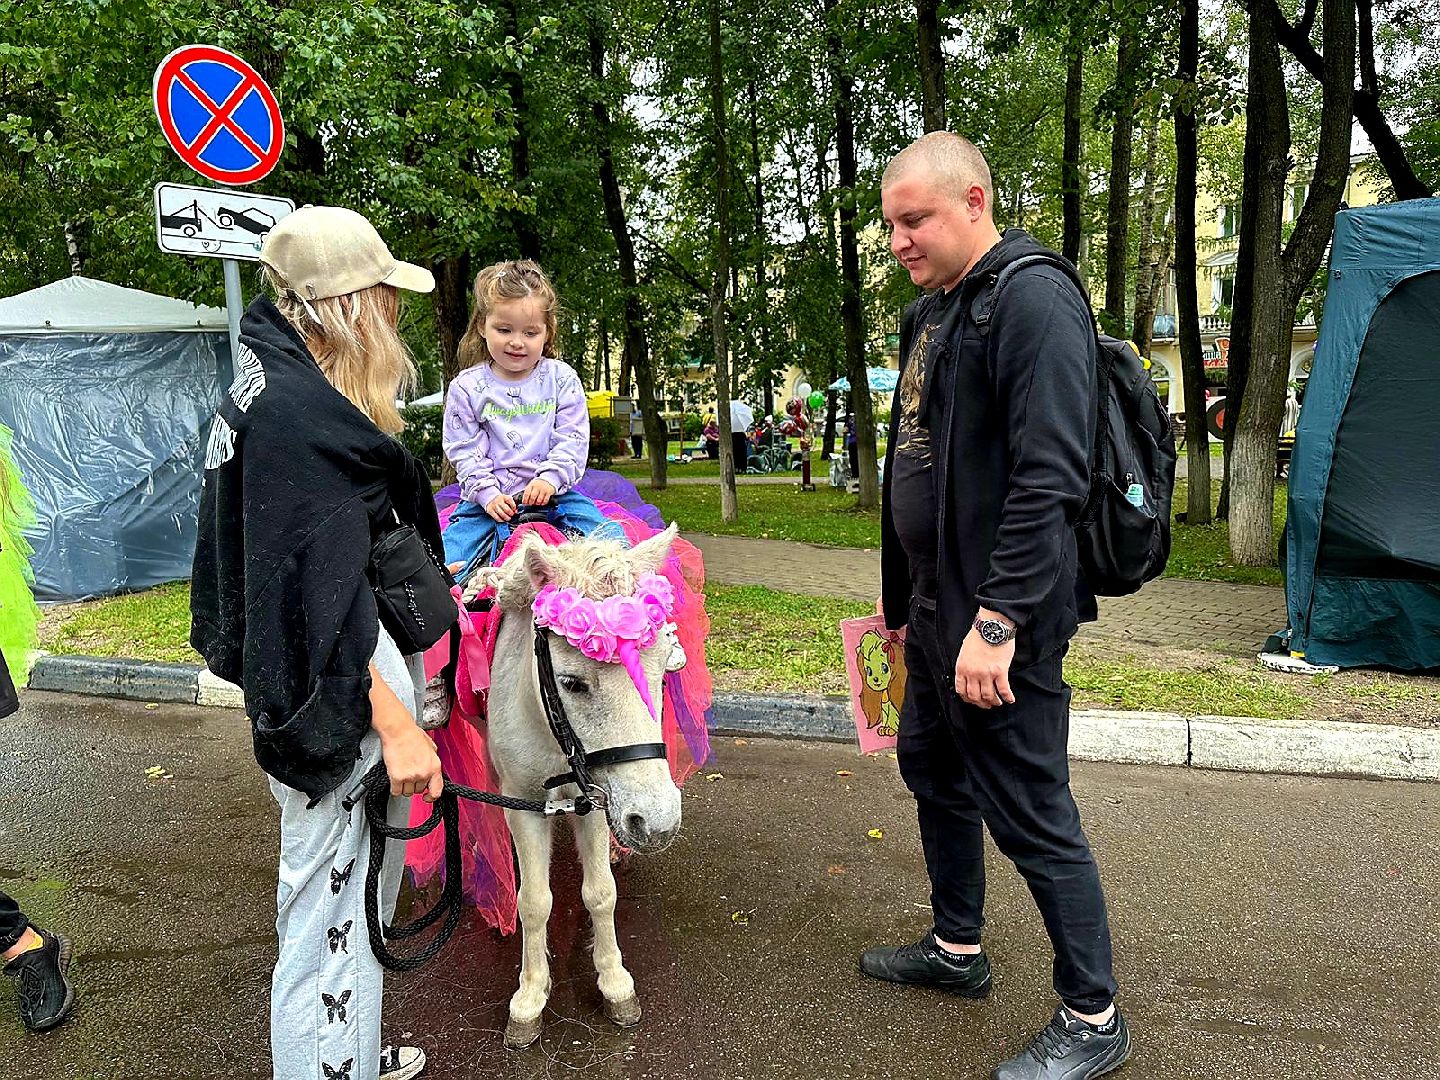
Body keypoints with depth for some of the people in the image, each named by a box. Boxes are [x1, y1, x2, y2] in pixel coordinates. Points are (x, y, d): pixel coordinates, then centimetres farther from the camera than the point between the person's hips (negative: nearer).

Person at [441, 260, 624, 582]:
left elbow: (572, 441, -1)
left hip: (552, 493, 0)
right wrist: (487, 493, -13)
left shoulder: (562, 379, 2)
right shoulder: (467, 387, 1)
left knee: (610, 533, -18)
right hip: (490, 498, 0)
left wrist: (550, 478, -17)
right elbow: (464, 451, 0)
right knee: (445, 560, -17)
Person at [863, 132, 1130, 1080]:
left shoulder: (1034, 300, -16)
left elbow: (1050, 478, -25)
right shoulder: (931, 313, 14)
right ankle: (958, 950, 42)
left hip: (1001, 622, -10)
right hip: (938, 611, 10)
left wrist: (998, 619, -27)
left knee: (1032, 817, 1)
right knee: (935, 775, 21)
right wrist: (904, 600, 20)